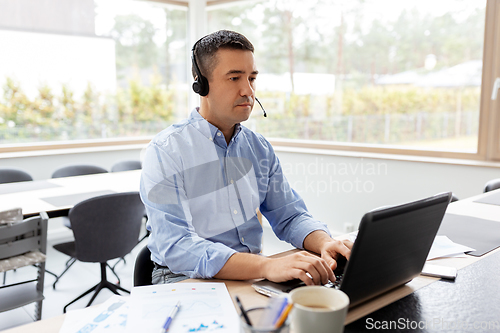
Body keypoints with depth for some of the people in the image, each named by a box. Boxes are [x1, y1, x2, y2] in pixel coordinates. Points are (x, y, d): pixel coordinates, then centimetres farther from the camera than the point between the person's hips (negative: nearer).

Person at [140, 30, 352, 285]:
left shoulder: (259, 148, 8)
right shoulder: (164, 152, -13)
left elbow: (290, 216, 10)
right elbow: (175, 247, -25)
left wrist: (324, 243, -14)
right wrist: (267, 266, -37)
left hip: (252, 275, 4)